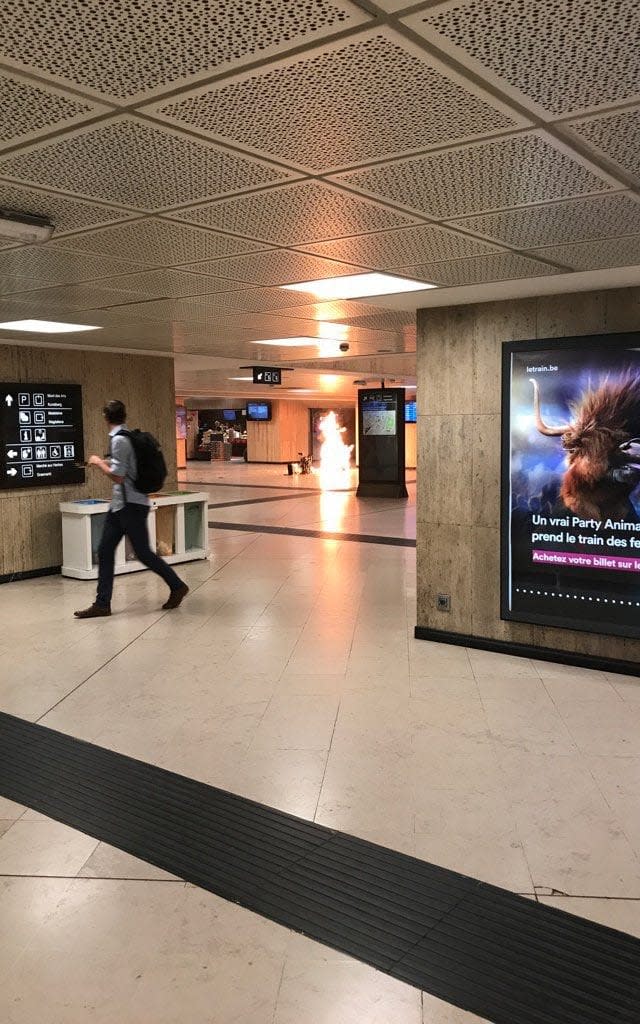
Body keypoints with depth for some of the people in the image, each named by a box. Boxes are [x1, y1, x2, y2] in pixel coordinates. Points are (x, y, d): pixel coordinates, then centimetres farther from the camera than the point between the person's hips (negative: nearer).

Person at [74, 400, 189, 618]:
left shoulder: (119, 440, -18)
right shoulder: (128, 436, 10)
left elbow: (117, 476, -20)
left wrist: (99, 462, -7)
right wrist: (106, 462, 26)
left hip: (131, 505, -10)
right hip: (120, 504, 10)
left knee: (143, 553, 0)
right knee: (105, 551, 6)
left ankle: (177, 586, 16)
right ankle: (102, 604, 9)